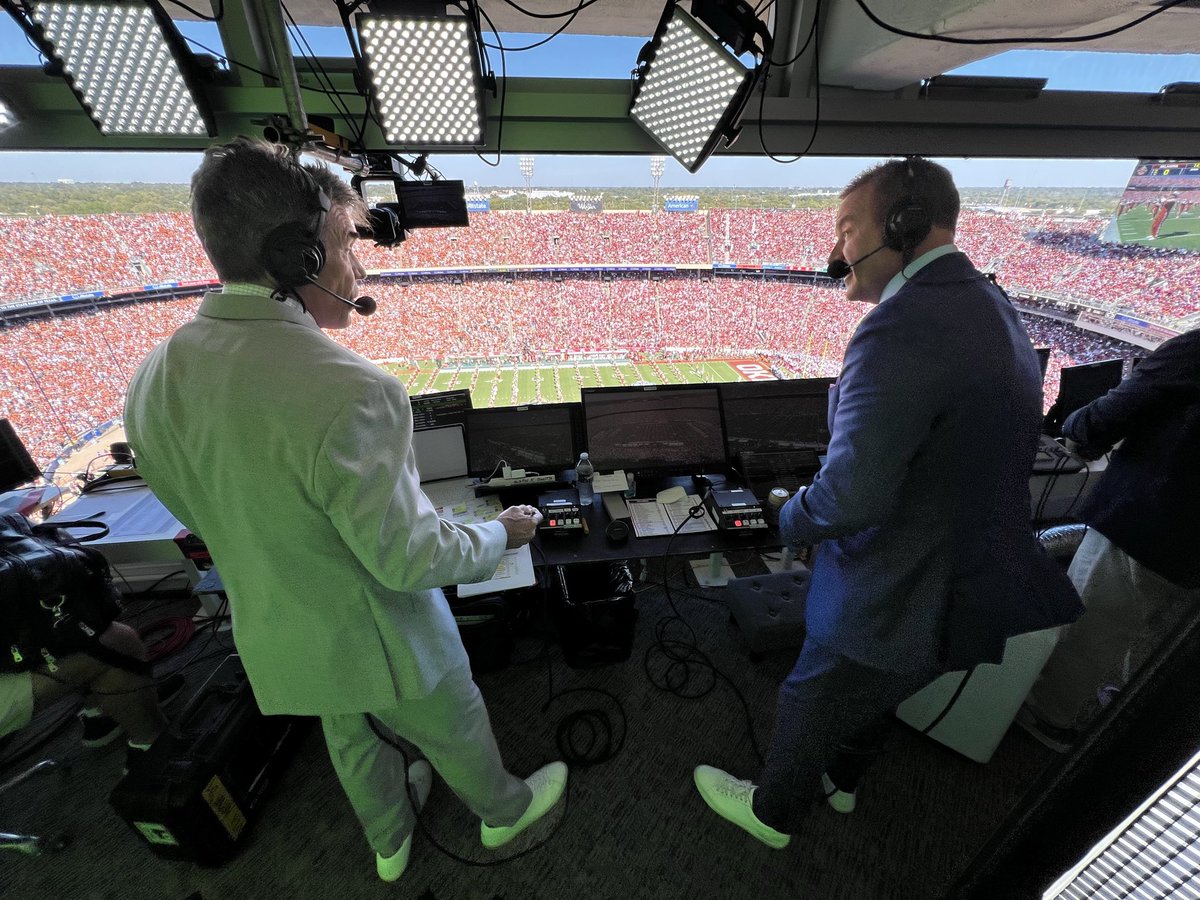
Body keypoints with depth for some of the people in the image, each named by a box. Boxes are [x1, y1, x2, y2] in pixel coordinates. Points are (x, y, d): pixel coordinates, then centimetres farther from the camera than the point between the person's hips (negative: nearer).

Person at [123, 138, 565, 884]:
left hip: (279, 642, 6)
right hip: (380, 642, -5)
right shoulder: (350, 393, -37)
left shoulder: (155, 381, -12)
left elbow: (195, 510, 3)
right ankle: (504, 810, 56)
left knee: (356, 744, 32)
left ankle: (390, 841, 62)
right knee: (454, 733, 25)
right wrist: (501, 535, -12)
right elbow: (409, 560, -29)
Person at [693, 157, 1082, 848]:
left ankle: (774, 813, 48)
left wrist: (790, 517, -13)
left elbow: (850, 497, -34)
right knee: (872, 700, 32)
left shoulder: (904, 326, -30)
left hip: (899, 601, -8)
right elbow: (958, 455, 10)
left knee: (810, 708, 19)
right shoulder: (994, 309, 2)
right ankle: (838, 780, 60)